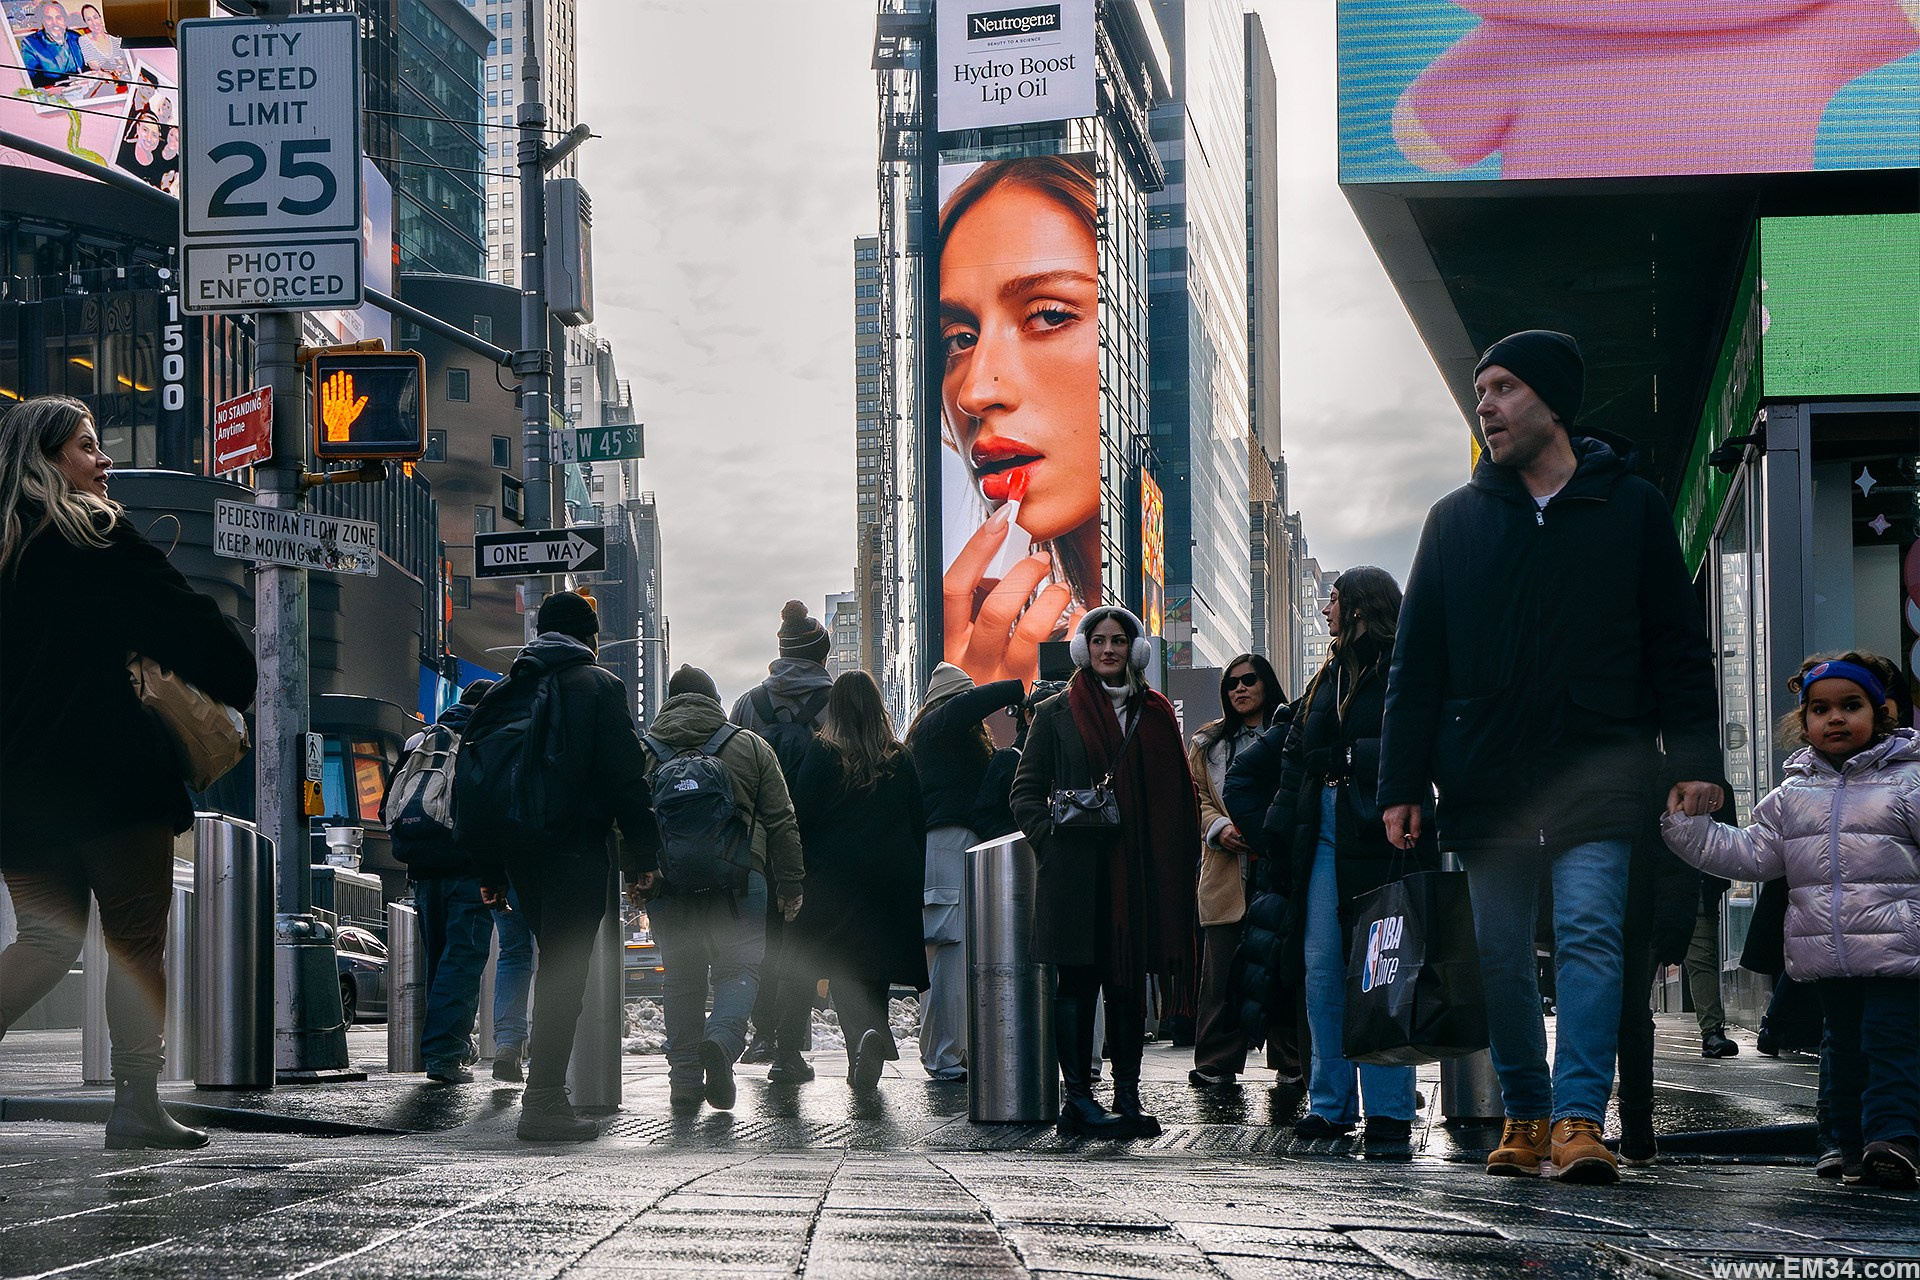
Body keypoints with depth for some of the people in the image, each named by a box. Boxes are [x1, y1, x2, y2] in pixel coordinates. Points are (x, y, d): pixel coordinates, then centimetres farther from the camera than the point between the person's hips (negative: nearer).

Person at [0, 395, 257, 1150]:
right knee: (137, 939, 1)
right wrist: (254, 685, 9)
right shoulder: (95, 536, -7)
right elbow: (186, 626, -5)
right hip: (110, 775, -6)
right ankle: (137, 1107, -3)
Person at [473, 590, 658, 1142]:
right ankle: (544, 1101, -10)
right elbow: (625, 775, -8)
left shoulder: (505, 692, 15)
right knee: (565, 968, -6)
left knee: (556, 959, 19)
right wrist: (642, 853, -2)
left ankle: (545, 1074, 15)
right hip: (578, 848, -6)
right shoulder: (599, 685, 0)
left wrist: (489, 869, 17)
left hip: (517, 848, 6)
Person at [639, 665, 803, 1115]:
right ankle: (723, 1037, -24)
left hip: (669, 885, 2)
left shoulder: (643, 750, 10)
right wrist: (790, 884, 10)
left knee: (682, 977, 9)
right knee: (739, 968, 4)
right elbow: (781, 821, 7)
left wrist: (634, 877, 11)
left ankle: (684, 1079, 7)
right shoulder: (750, 746, 8)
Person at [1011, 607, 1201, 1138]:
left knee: (1130, 983, 3)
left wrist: (1175, 870, 3)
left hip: (1138, 873, 2)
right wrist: (1050, 834, -10)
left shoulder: (1156, 714, 13)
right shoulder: (1057, 713, 7)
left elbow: (1179, 799, 13)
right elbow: (1026, 791, 7)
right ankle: (1077, 1099, -2)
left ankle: (1127, 1096, 7)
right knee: (1078, 982, -4)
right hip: (1076, 871, -2)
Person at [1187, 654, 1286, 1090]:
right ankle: (1217, 1063, -1)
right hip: (1226, 873, 2)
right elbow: (1194, 795, 14)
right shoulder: (1209, 744, 19)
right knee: (1222, 970, -4)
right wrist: (1219, 828, -6)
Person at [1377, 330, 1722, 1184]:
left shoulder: (1631, 508, 7)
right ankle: (1527, 1115, 15)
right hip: (1486, 784, 3)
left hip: (1595, 777, -3)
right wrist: (1402, 784, 4)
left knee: (1589, 935, -13)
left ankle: (1579, 1117, -17)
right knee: (1501, 957, 4)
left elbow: (1679, 645, 7)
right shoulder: (1457, 520, 12)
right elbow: (1416, 663, 11)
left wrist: (1695, 758, -3)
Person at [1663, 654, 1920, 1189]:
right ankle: (1854, 1146, 20)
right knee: (1844, 1046, 11)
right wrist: (1686, 825, 2)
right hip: (1827, 953, 5)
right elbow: (1750, 854, 10)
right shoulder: (1791, 796, 11)